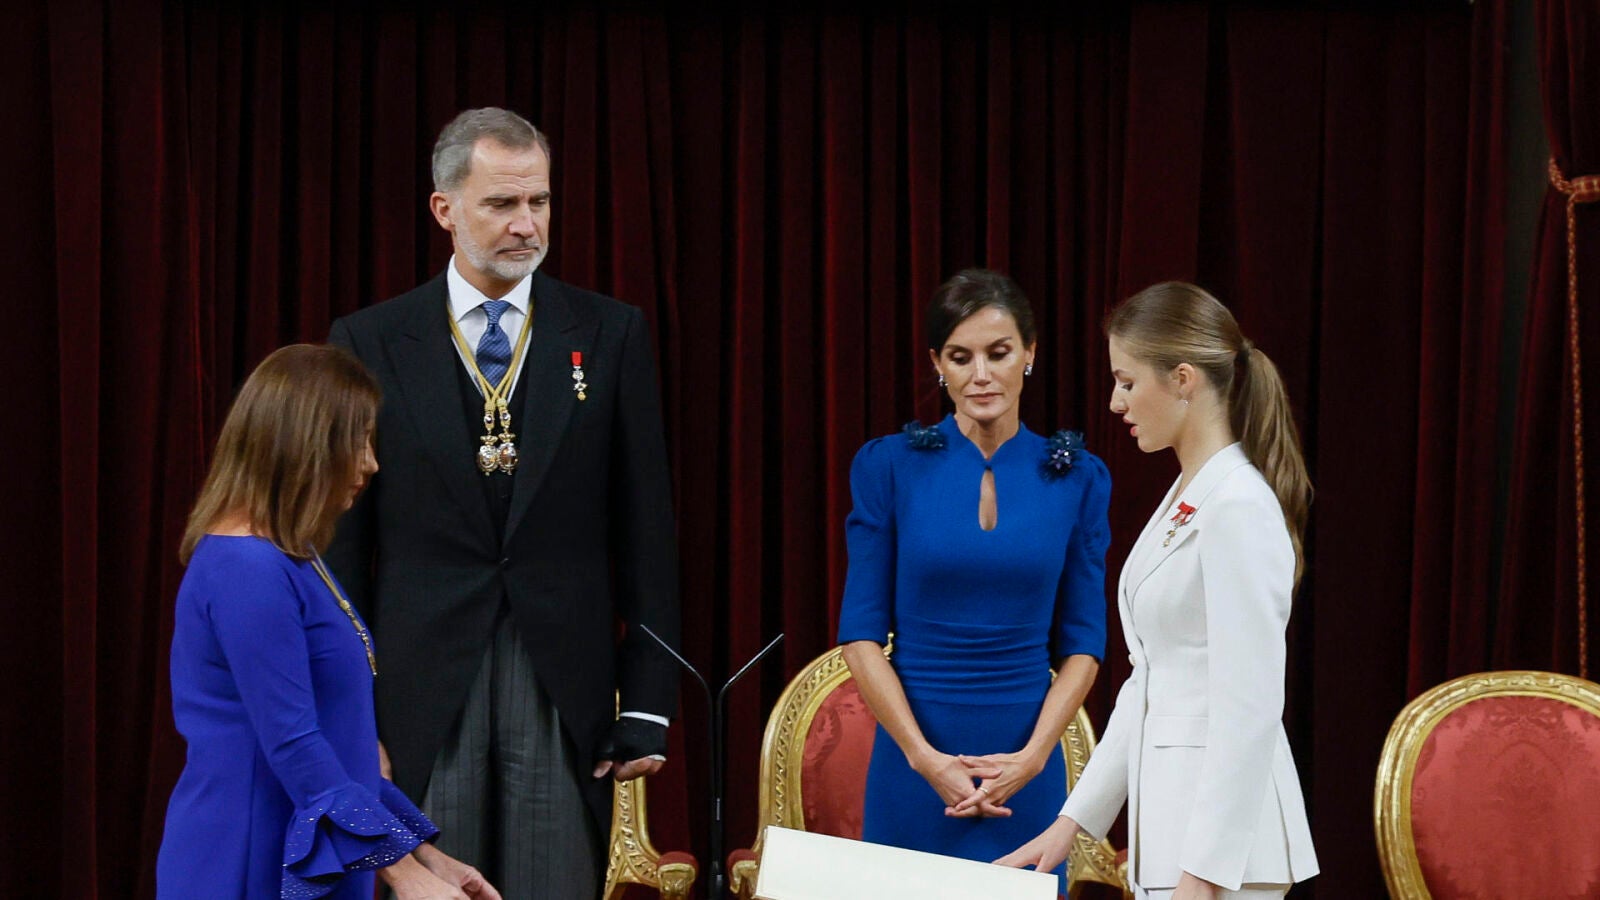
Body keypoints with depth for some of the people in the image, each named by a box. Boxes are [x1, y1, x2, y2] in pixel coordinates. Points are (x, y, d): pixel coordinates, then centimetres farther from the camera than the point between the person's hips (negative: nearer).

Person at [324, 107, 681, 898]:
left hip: (565, 693, 0)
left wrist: (648, 701, 0)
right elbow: (343, 542, 4)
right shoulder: (370, 344, 4)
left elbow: (646, 530, 4)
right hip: (423, 691, 0)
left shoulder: (610, 335, 5)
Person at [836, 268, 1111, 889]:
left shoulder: (1077, 478, 3)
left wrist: (1032, 756, -10)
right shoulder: (889, 466, -1)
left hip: (1026, 769, 1)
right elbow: (861, 632, -3)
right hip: (913, 762, -1)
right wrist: (926, 758, -12)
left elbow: (1082, 641, 4)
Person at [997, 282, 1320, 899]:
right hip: (1170, 813, 9)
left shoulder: (1238, 508, -15)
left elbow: (1249, 709, -19)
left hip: (1223, 825, -9)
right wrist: (1074, 819, 17)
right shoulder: (1185, 500, 15)